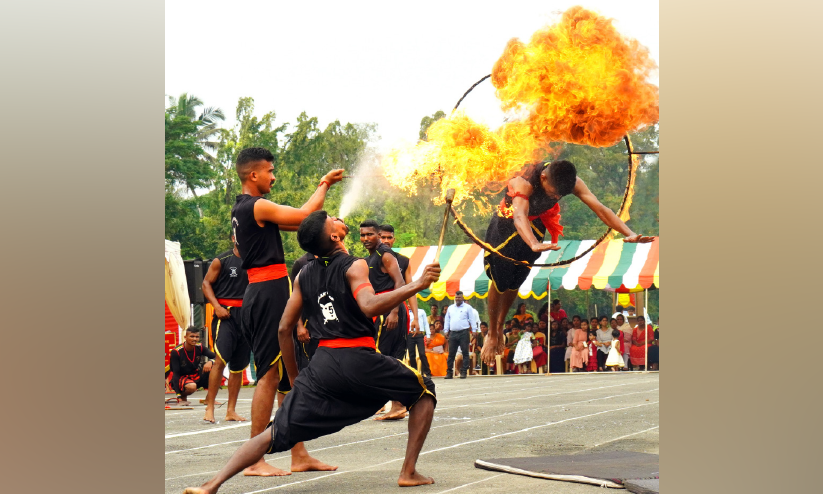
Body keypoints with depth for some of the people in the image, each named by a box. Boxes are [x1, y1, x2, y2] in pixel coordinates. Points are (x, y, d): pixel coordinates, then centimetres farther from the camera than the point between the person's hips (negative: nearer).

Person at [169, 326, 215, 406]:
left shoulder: (199, 347, -5)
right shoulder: (176, 352, -18)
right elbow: (175, 373, -18)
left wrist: (210, 362, -35)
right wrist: (178, 395, -24)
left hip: (196, 377, 5)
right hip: (181, 378, -5)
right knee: (192, 386, -39)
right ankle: (182, 397, -2)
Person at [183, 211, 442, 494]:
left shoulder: (304, 276, 14)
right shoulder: (354, 266, -3)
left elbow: (284, 329, 15)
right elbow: (370, 306, -22)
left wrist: (293, 376, 25)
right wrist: (417, 285, -17)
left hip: (322, 364, 4)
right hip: (359, 359, -4)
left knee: (276, 435, 5)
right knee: (423, 391, 18)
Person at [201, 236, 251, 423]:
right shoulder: (221, 260, 0)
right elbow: (206, 283, -1)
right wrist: (217, 306, -14)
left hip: (247, 315, 5)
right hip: (226, 313, -5)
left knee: (239, 364, 7)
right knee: (221, 359, -19)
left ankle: (231, 410, 13)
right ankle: (209, 407, -14)